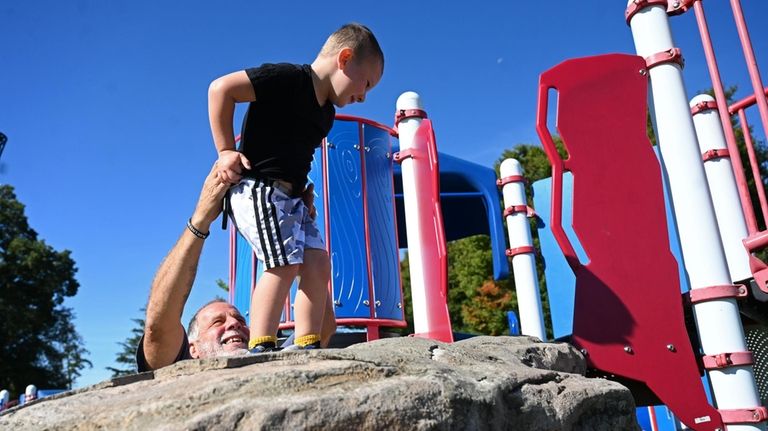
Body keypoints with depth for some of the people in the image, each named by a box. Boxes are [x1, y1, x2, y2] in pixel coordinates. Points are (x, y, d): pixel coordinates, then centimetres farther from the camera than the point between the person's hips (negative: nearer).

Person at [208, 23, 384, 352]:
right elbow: (221, 88, -15)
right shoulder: (288, 78, -12)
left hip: (290, 197, 9)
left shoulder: (326, 114, 16)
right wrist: (226, 151, -14)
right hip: (257, 188, -9)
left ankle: (307, 347, 0)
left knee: (318, 262, -1)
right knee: (285, 264, -19)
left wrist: (301, 189, 11)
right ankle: (259, 349, -17)